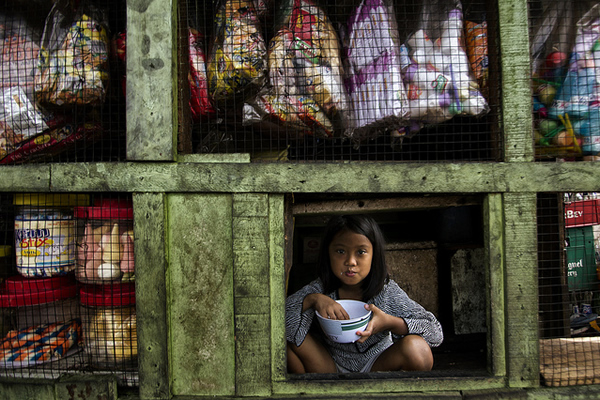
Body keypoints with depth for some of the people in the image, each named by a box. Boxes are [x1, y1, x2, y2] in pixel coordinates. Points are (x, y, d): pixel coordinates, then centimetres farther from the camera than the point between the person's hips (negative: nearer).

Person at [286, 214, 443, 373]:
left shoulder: (387, 290, -14)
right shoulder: (319, 290, -12)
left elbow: (436, 332, -16)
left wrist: (390, 322, -32)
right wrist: (312, 300, -34)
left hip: (376, 366, -1)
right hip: (329, 368, 1)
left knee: (416, 348, -30)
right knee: (287, 334, -22)